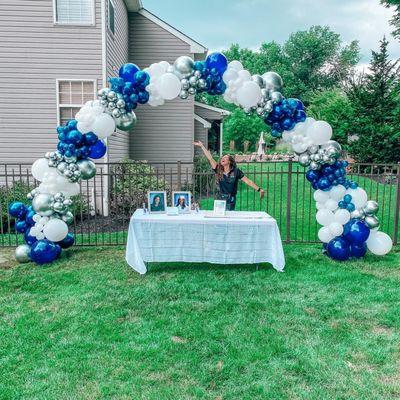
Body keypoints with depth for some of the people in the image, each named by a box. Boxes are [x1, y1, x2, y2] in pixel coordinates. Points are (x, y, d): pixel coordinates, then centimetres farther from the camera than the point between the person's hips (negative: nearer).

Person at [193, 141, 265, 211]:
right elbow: (210, 158, 1)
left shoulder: (236, 171, -2)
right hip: (219, 199, 2)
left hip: (230, 201, -2)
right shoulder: (218, 170, 2)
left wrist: (259, 189, -7)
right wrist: (202, 146, 0)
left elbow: (248, 181, -2)